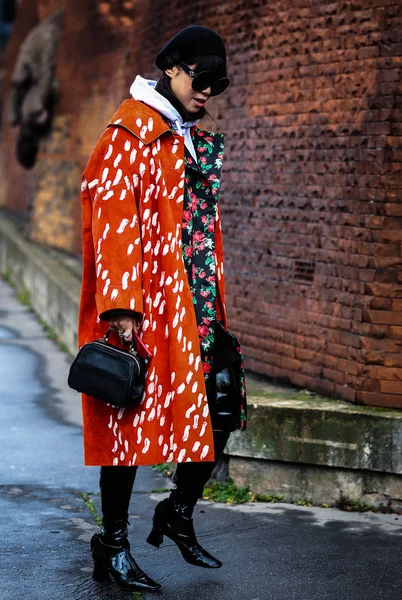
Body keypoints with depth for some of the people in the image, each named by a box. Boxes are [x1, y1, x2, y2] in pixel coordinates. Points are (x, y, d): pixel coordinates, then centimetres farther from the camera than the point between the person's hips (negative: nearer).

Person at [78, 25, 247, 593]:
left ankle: (179, 513, 26)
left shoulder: (198, 141, 18)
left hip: (197, 304, 8)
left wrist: (215, 303, 20)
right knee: (133, 417, -4)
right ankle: (113, 546, 6)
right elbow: (112, 216, -15)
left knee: (220, 411, 6)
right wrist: (122, 304, -22)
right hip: (146, 306, -8)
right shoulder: (132, 132, -7)